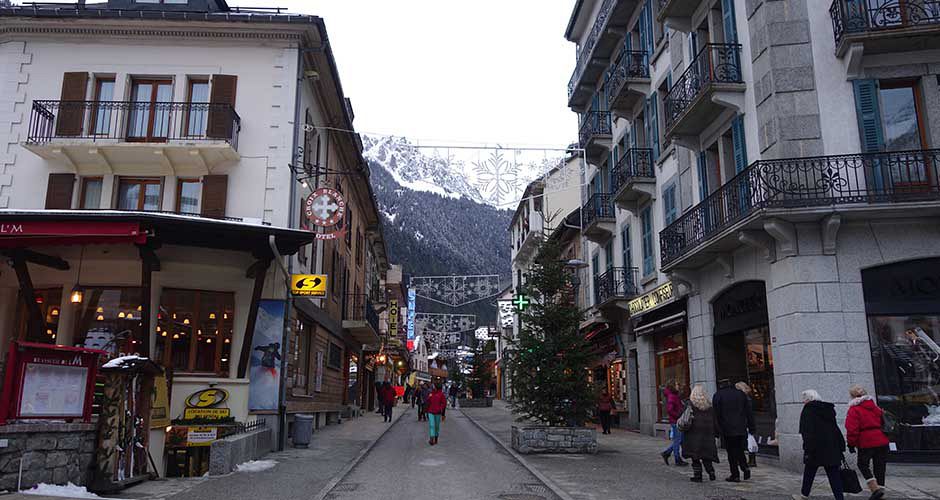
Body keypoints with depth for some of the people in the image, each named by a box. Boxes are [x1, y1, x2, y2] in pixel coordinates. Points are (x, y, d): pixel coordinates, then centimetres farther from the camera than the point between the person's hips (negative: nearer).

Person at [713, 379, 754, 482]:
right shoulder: (741, 394, 9)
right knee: (740, 450, 16)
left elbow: (716, 415, -5)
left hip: (727, 430, -4)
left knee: (732, 452, 2)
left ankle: (735, 475, 2)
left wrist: (717, 430, -1)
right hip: (741, 429, 4)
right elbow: (749, 412, 8)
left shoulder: (717, 396, -2)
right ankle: (745, 467, -4)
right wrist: (751, 427, 12)